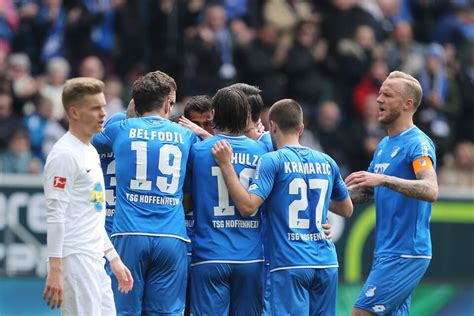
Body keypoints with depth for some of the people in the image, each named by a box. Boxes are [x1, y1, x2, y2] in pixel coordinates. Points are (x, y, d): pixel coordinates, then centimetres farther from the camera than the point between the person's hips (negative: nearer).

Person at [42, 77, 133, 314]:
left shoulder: (91, 152, 18)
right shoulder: (64, 154, -11)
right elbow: (55, 215, -17)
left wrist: (113, 258, 23)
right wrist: (55, 270, -22)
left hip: (94, 261, 10)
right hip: (75, 259, -10)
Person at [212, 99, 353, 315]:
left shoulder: (272, 161, -6)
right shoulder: (326, 162, 12)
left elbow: (248, 206, -15)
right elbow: (347, 210, 23)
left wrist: (226, 165, -11)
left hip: (290, 264, -5)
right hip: (326, 263, 5)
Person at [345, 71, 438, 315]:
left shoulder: (418, 144, -13)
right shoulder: (384, 146, 16)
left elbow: (431, 190, -28)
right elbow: (366, 192, 27)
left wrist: (384, 179, -37)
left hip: (405, 255, -9)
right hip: (386, 252, 9)